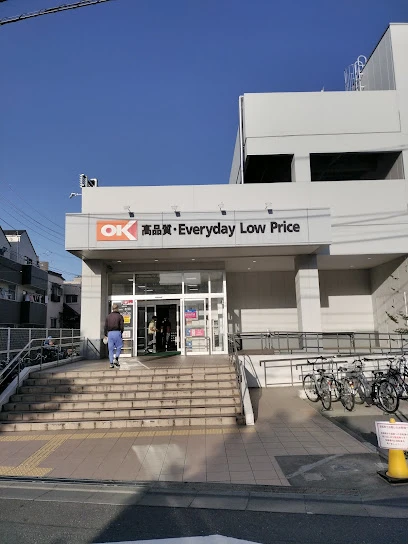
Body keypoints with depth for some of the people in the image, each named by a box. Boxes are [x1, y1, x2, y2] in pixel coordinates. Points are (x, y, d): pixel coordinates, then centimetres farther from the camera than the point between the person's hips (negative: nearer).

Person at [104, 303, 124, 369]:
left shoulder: (108, 316, 10)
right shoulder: (120, 316, 0)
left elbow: (106, 326, 8)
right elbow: (122, 326, -5)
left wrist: (105, 334, 15)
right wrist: (121, 332, 13)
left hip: (110, 333, 3)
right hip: (117, 332, -3)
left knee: (110, 349, 7)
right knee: (119, 347, 10)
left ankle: (111, 363, 6)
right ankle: (116, 359, -7)